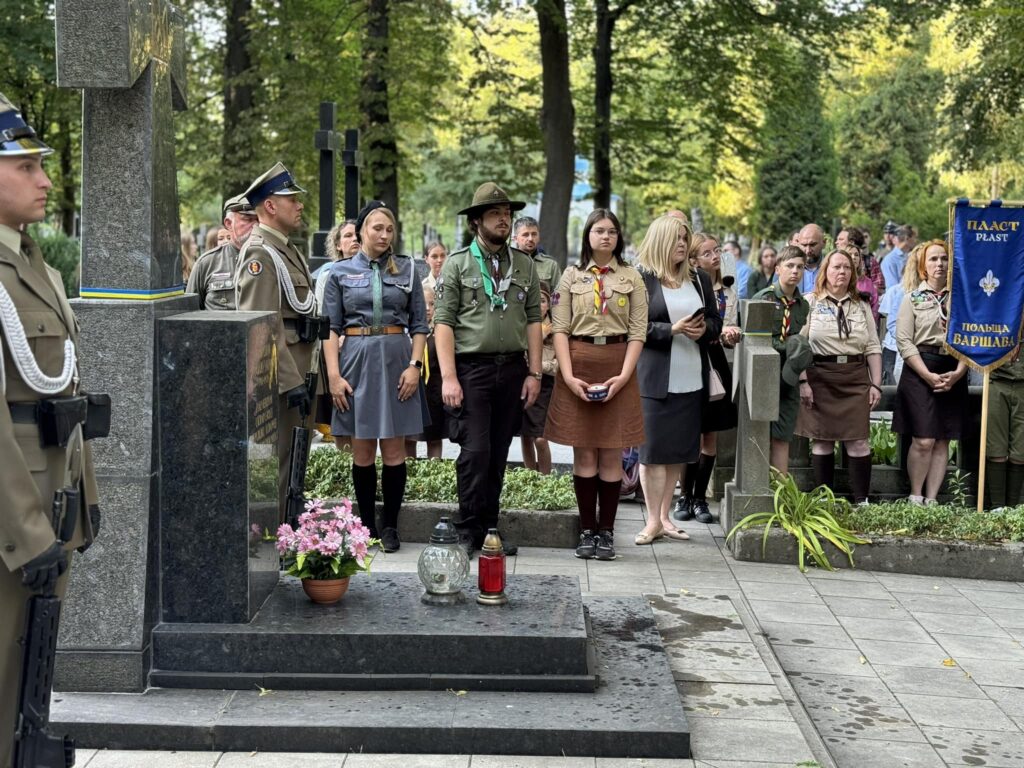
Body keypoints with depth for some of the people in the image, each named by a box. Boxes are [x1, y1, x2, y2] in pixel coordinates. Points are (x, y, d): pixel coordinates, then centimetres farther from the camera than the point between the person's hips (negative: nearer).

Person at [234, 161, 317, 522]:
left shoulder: (286, 250, 18)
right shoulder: (260, 253, -15)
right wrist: (292, 382, -23)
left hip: (293, 371, 10)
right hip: (276, 379, -10)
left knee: (291, 461, 16)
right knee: (272, 464, -5)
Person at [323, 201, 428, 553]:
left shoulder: (406, 269, 7)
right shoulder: (341, 272, 5)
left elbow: (419, 324, 7)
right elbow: (330, 328, 3)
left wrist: (414, 365, -6)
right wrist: (334, 375, -6)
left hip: (396, 360, 0)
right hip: (357, 361, 0)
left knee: (393, 449, 1)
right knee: (362, 450, 5)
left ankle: (390, 526, 11)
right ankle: (366, 525, 15)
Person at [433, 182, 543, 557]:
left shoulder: (525, 265, 12)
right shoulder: (457, 263, 1)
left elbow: (533, 320, 12)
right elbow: (443, 322, -4)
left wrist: (534, 372, 5)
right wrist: (448, 377, -12)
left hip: (512, 369, 4)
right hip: (471, 368, -4)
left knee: (498, 455, 8)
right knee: (475, 452, -9)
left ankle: (489, 529, 18)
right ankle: (468, 532, 1)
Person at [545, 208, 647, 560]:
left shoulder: (632, 278, 7)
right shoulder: (572, 276, 8)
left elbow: (638, 332, 2)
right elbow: (559, 328, 1)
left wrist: (624, 376, -11)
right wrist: (568, 376, -11)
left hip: (617, 368, 0)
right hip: (579, 366, 0)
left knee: (612, 453, 1)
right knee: (583, 452, 2)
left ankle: (607, 531, 7)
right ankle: (587, 530, 8)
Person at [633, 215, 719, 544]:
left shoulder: (700, 279, 12)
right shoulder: (641, 280, -3)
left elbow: (716, 321, 16)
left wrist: (704, 329, -6)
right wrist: (673, 329, -19)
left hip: (691, 378, 5)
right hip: (655, 378, -5)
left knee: (678, 450, 9)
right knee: (654, 450, -2)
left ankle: (664, 516, 19)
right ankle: (653, 521, 6)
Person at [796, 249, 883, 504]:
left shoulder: (861, 306, 15)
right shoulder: (810, 303, 4)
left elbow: (873, 348, 13)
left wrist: (876, 384, 6)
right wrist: (803, 381, -10)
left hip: (855, 378, 3)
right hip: (820, 377, -2)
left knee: (858, 441, -2)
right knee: (821, 441, 2)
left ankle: (861, 500, 4)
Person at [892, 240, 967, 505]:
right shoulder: (913, 298, 4)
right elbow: (904, 341, -4)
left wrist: (958, 373, -8)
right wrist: (929, 376, -12)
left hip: (953, 375, 3)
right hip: (919, 371, -3)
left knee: (942, 442, 3)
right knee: (923, 441, -11)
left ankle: (931, 500, 9)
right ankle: (915, 498, 2)